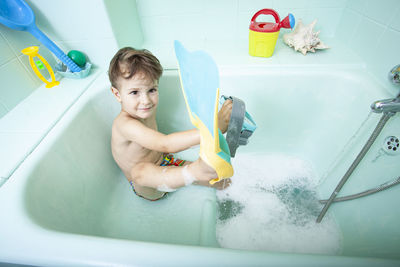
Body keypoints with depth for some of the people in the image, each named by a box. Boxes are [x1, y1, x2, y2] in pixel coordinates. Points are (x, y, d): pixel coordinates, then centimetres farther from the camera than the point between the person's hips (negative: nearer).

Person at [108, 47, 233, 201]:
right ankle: (196, 172, -60)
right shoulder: (124, 123, -30)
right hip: (146, 187, -7)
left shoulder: (147, 111, -4)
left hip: (165, 163, 8)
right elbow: (165, 144, -45)